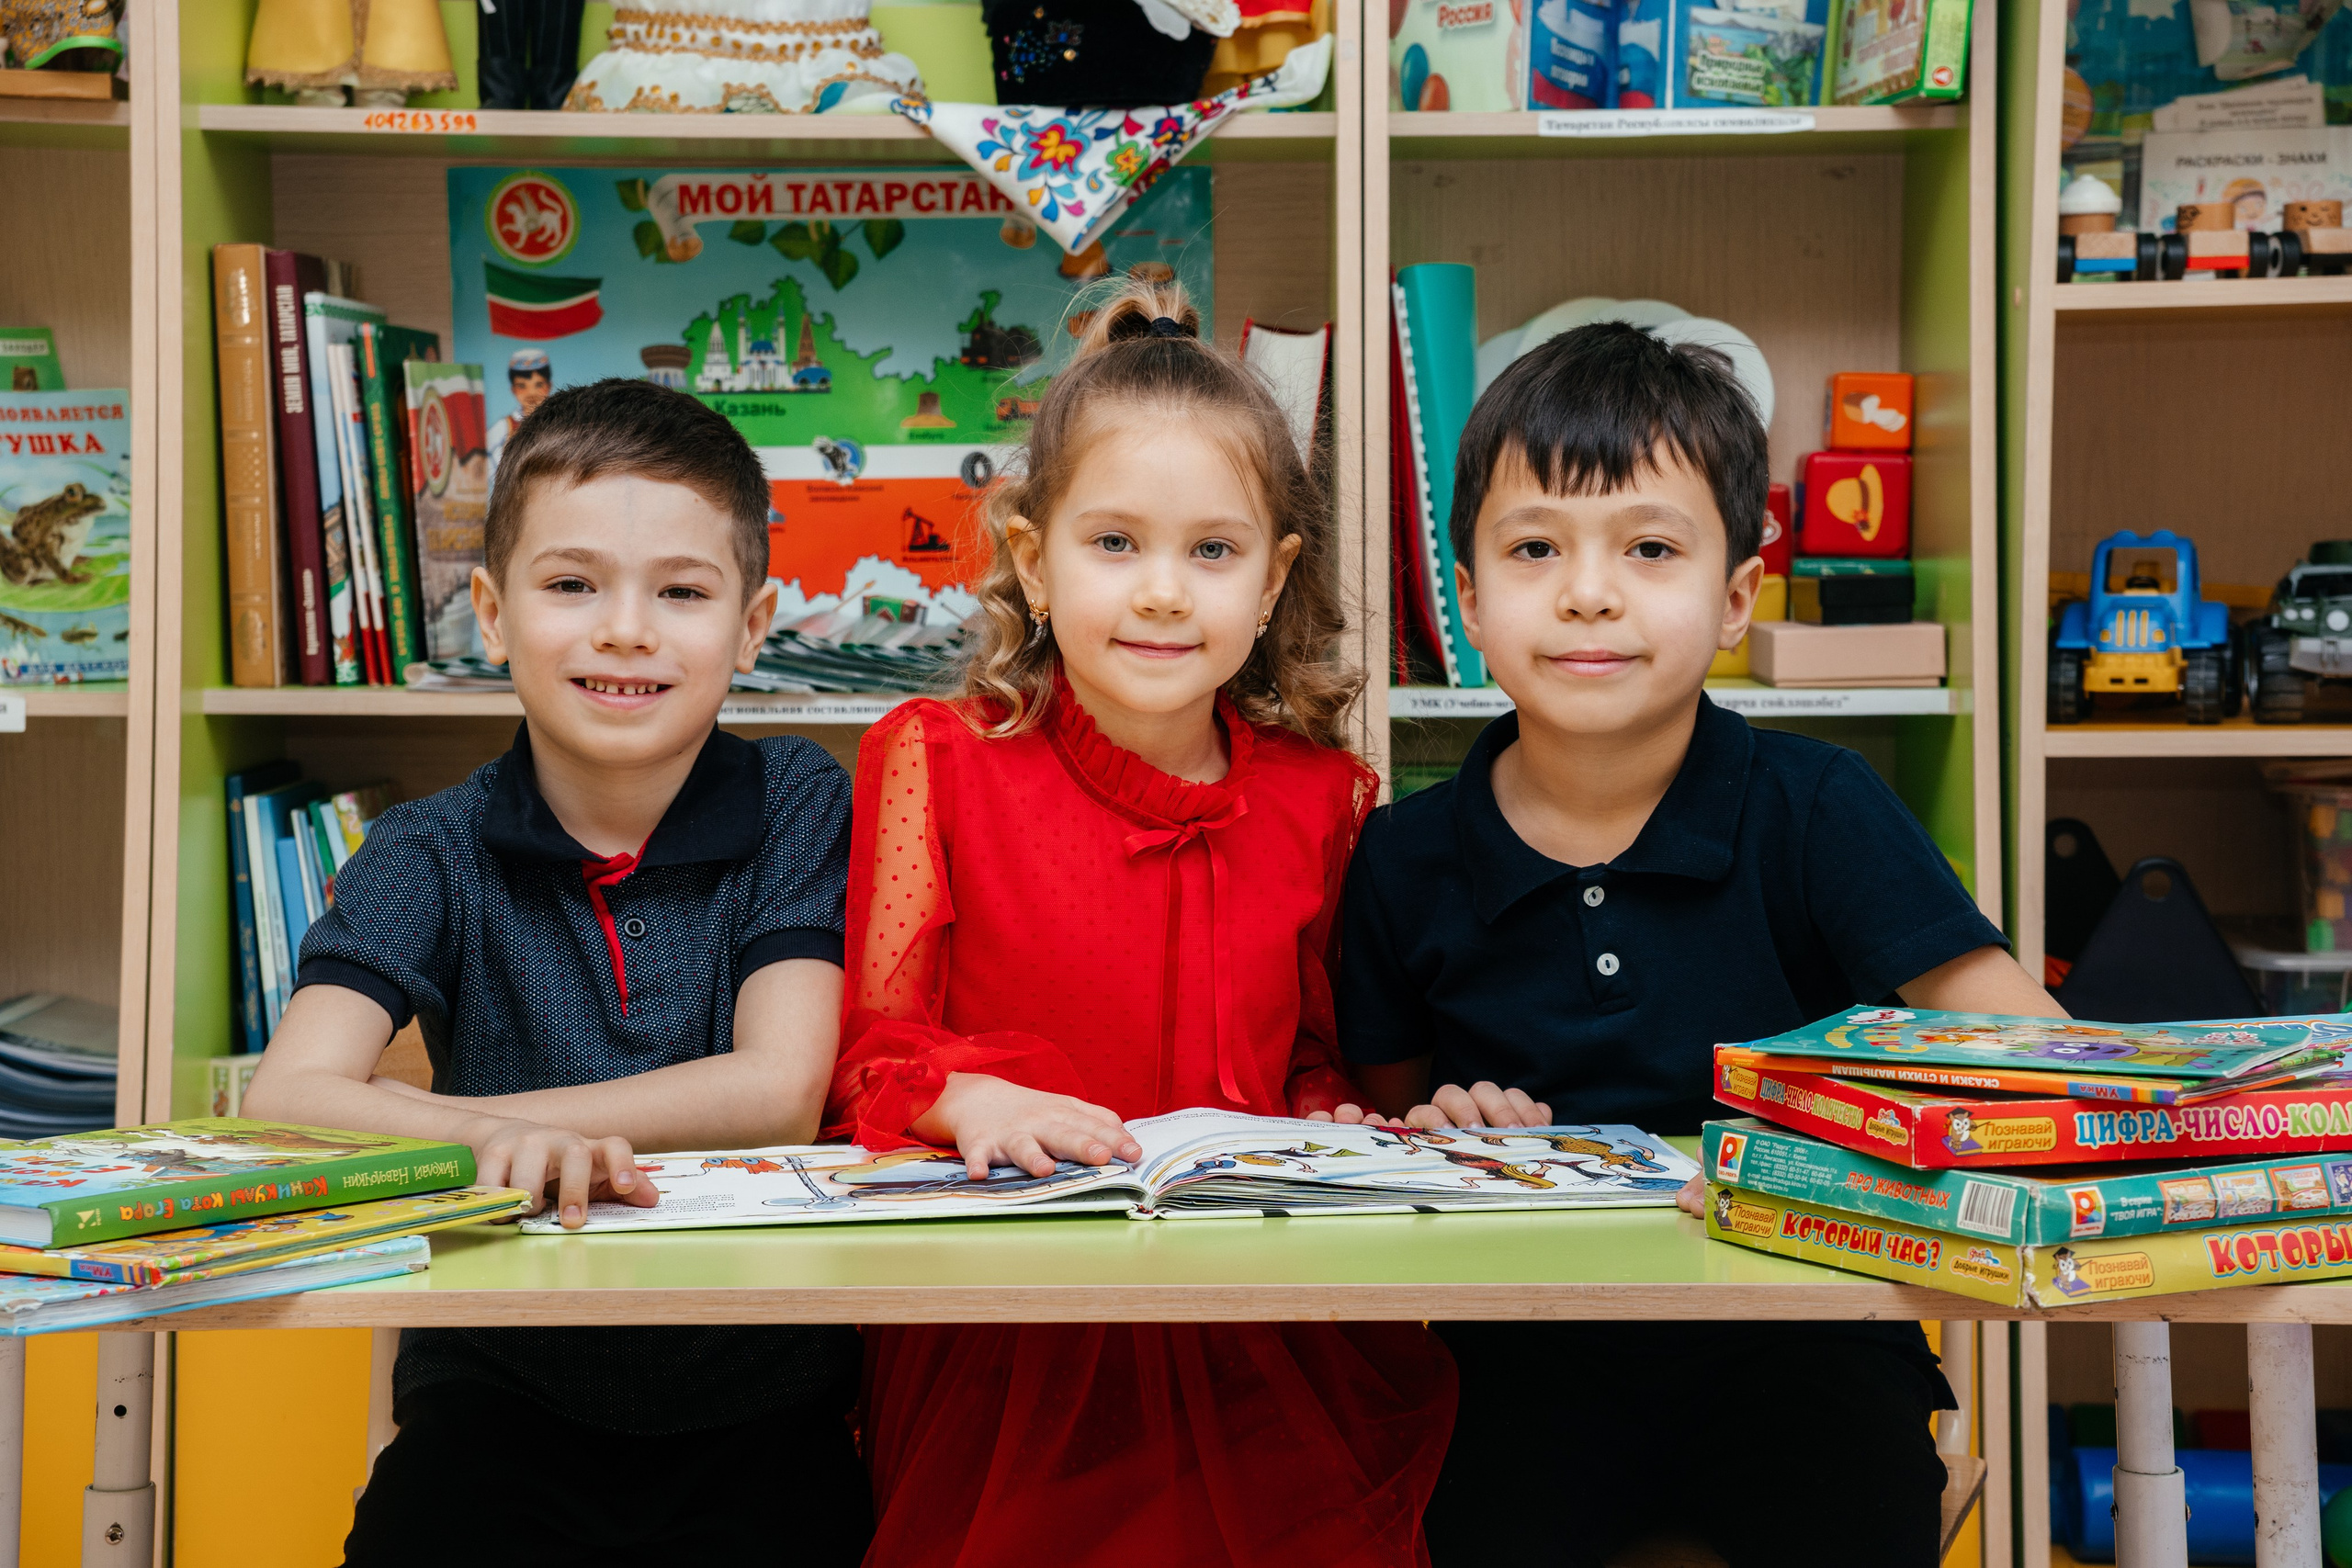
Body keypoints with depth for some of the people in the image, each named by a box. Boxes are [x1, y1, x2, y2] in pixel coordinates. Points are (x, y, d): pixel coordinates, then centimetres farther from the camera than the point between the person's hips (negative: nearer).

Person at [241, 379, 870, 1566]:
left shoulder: (798, 805, -1)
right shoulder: (431, 854, 1)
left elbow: (781, 1090, -11)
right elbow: (286, 1099, -14)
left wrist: (418, 1115, -12)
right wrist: (489, 1137, -36)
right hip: (494, 1404, 0)